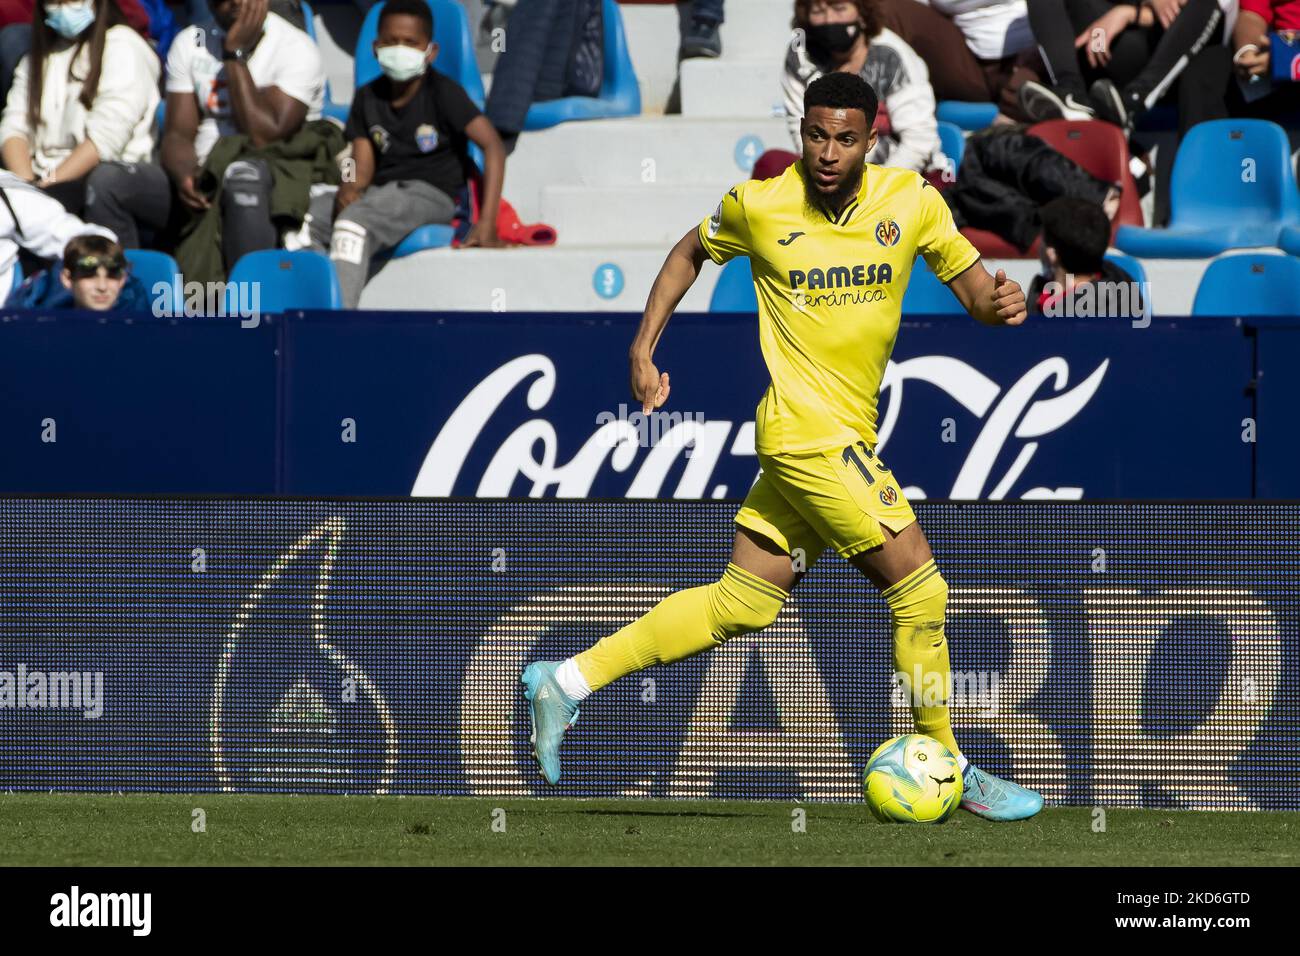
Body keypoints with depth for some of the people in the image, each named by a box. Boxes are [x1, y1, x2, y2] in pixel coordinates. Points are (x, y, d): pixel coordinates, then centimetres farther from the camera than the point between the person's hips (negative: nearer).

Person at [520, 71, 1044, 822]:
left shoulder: (912, 202, 0)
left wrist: (1000, 302, -20)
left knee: (742, 606, 7)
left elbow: (972, 287, 4)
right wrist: (644, 348, 9)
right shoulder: (758, 205, -5)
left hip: (845, 435, 5)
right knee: (919, 585, -9)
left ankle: (568, 681, 15)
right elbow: (691, 253, 14)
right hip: (807, 428, -5)